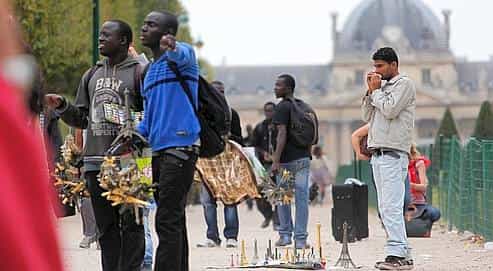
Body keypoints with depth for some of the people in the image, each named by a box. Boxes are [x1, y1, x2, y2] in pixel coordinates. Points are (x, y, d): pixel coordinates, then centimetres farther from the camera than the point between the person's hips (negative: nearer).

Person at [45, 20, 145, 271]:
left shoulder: (138, 73, 0)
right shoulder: (92, 75, 20)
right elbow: (81, 118, 21)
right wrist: (62, 106, 5)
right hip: (96, 162, 6)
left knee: (130, 223, -4)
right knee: (106, 226, 8)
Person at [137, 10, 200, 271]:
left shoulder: (182, 53, -3)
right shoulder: (149, 71, 21)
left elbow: (183, 56, -29)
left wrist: (171, 49, -53)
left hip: (181, 146, -9)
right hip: (158, 150, 9)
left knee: (167, 220, -14)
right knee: (173, 220, 11)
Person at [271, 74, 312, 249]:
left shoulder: (282, 107, -10)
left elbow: (282, 134, -18)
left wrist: (276, 160, -20)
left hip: (287, 160, -5)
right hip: (304, 158, 5)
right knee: (301, 198, 2)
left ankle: (285, 235, 14)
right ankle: (300, 239, -1)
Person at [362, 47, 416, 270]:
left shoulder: (404, 84, -2)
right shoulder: (383, 86, 23)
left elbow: (390, 110, -14)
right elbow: (367, 116, 20)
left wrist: (376, 91, -2)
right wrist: (370, 91, 9)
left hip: (393, 153, -9)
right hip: (378, 152, 9)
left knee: (391, 206, -15)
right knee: (385, 208, 6)